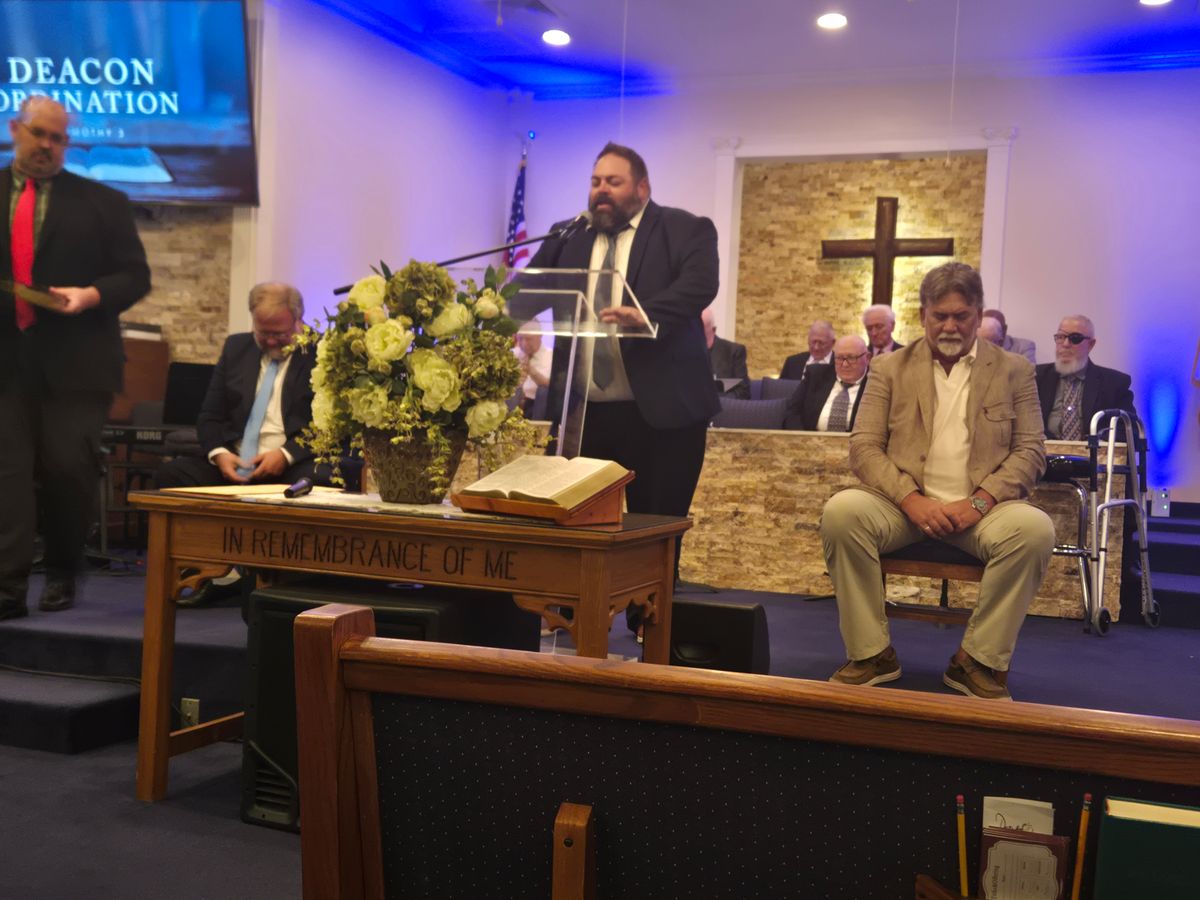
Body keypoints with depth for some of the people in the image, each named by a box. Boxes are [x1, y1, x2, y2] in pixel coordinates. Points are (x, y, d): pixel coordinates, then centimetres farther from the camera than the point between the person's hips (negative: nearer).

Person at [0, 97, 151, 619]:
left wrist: (90, 295, -13)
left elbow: (135, 275, 4)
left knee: (68, 468, -2)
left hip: (75, 361, -2)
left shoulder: (102, 203, 6)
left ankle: (62, 576, 17)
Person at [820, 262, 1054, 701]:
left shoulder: (1014, 370, 11)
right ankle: (871, 653, -16)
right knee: (841, 510, -30)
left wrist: (977, 503, -14)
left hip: (980, 509, 0)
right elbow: (864, 447, 2)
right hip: (906, 503, 0)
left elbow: (1030, 451, 4)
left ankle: (980, 660, -15)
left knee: (1034, 528, -32)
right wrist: (912, 500, -15)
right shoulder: (890, 369, 11)